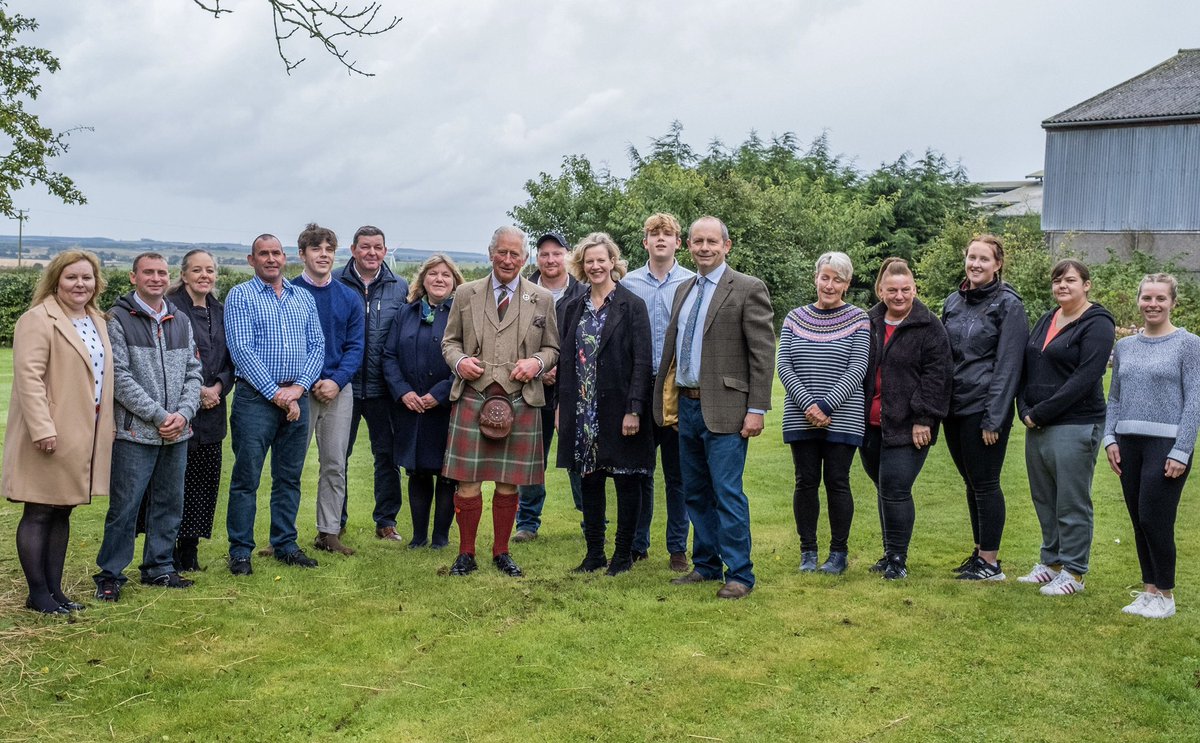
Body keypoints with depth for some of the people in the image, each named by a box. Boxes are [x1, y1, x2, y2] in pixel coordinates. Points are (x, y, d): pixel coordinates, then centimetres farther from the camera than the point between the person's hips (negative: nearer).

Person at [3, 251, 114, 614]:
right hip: (51, 436, -8)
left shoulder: (97, 321, 15)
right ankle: (38, 593, 8)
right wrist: (42, 428, -23)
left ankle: (54, 589, 21)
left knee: (62, 513, 13)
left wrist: (106, 427, 14)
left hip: (84, 435, 8)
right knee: (38, 513, 0)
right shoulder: (39, 319, -10)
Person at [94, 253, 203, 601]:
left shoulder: (181, 322, 13)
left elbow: (193, 373, 11)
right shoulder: (118, 320, -4)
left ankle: (159, 567, 24)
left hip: (177, 432, 5)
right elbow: (120, 377, -11)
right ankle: (110, 574, 10)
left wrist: (183, 413, -6)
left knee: (170, 504, 11)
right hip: (135, 432, -5)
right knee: (124, 507, -2)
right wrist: (159, 416, -14)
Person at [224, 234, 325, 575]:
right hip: (255, 397, -4)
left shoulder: (303, 298, 13)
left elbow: (317, 346, 8)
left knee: (289, 477, 11)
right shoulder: (240, 296, -1)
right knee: (247, 478, -1)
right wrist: (275, 392, -14)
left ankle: (285, 544, 20)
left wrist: (299, 386, -7)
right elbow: (241, 350, -10)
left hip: (296, 397, 4)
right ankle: (240, 552, 7)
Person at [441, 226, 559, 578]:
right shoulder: (466, 294, 9)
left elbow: (552, 348, 12)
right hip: (472, 398, 0)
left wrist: (537, 362, -9)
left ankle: (501, 552, 22)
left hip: (520, 401, 0)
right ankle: (466, 553, 15)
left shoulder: (542, 299, 8)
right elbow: (449, 341, 13)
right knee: (467, 482, -1)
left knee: (508, 483, 7)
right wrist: (459, 361, -8)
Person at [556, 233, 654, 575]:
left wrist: (634, 409, -16)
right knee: (589, 480, 10)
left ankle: (624, 553, 14)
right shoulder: (575, 309, 11)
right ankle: (594, 552, 20)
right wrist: (561, 405, 7)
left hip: (618, 408, -5)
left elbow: (642, 361, -9)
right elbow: (566, 360, 13)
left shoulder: (632, 306, -5)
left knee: (626, 481, 4)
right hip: (583, 411, 5)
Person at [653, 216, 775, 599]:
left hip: (724, 409, -7)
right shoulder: (683, 290, 16)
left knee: (727, 493, -7)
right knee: (695, 492, 14)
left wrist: (756, 409, -15)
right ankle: (706, 565, 26)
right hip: (687, 406, 7)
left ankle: (740, 574, 3)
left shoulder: (748, 289, -6)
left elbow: (763, 354, -10)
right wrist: (669, 400, 12)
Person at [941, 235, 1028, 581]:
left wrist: (994, 419, -16)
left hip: (984, 409, -6)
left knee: (985, 483, -1)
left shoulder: (1008, 305, -7)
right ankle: (980, 552, 24)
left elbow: (1007, 366, -12)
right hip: (954, 407, 6)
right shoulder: (953, 302, 11)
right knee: (972, 483, 14)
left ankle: (990, 563, 8)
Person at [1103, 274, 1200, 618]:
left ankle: (1165, 595, 9)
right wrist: (1110, 439, 4)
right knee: (1139, 521, 8)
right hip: (1129, 444, 5)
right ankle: (1148, 589, 20)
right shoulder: (1124, 347, 12)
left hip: (1166, 444, -5)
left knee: (1155, 519, -6)